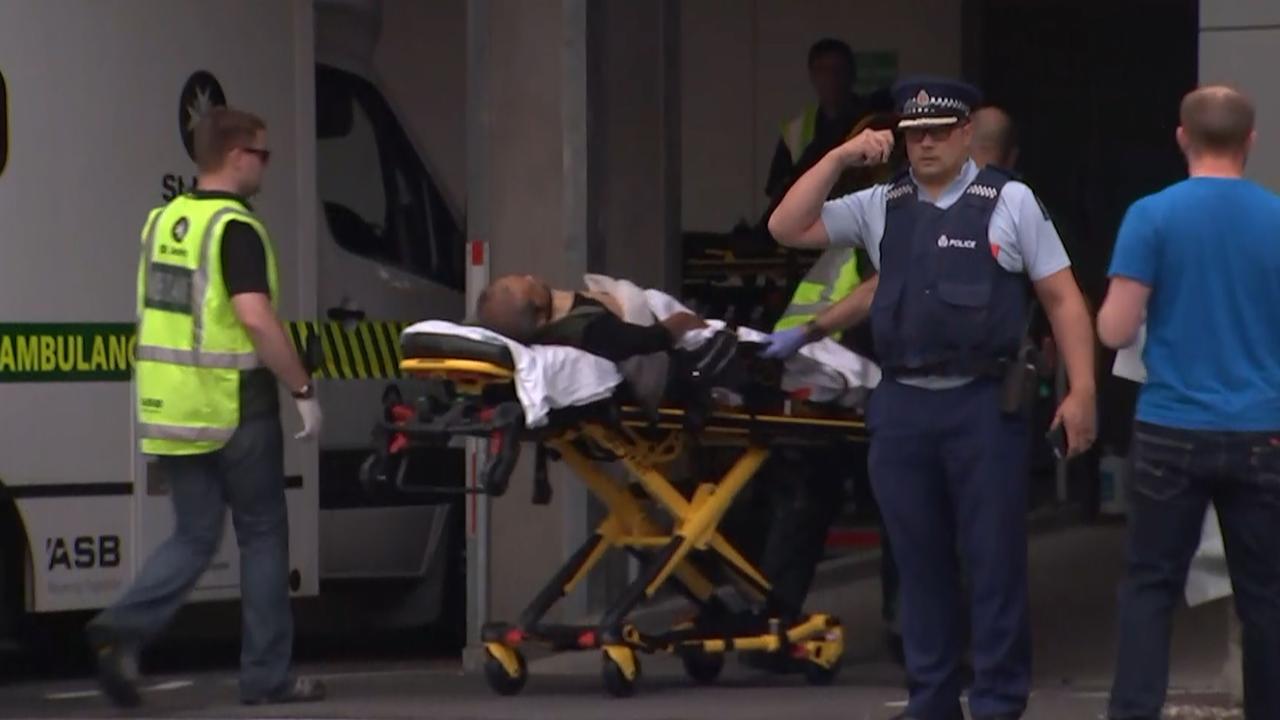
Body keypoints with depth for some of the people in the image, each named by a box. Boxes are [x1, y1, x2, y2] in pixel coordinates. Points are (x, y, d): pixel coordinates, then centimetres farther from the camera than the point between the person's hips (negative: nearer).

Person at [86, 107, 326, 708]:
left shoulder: (162, 222, 11)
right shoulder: (236, 229, -14)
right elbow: (256, 319, -24)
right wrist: (303, 389, -17)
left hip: (169, 410, 7)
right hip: (234, 409, -7)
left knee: (193, 536, 11)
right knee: (262, 536, 6)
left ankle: (124, 629, -11)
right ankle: (266, 676, 10)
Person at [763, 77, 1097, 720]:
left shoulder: (1010, 203, 0)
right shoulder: (879, 207, 11)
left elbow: (1062, 299, 0)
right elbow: (787, 229, 9)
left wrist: (1081, 390, -7)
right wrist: (839, 157, 0)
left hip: (984, 404, -4)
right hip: (902, 406, 4)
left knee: (995, 563, 0)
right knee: (920, 564, 10)